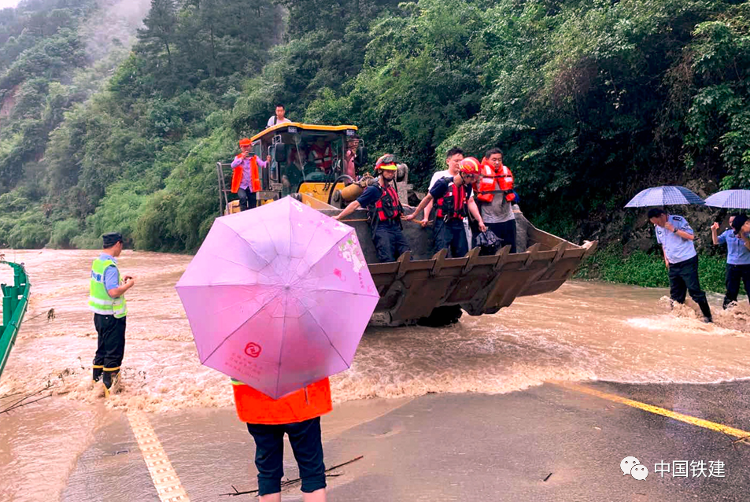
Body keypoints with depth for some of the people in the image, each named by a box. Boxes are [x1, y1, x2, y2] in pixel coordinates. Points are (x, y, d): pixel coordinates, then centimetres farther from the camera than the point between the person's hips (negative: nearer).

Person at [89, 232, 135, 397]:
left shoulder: (97, 262, 7)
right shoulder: (110, 266, -22)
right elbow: (113, 292, -29)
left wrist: (120, 280, 15)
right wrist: (129, 284, -13)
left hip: (99, 314, 9)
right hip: (112, 316, -9)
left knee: (102, 349, 20)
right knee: (114, 352, 0)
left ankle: (97, 380, 30)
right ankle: (109, 387, 4)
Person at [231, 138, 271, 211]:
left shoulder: (254, 158, 5)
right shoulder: (238, 158, 3)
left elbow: (262, 164, -11)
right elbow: (233, 166, -16)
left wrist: (267, 162, -32)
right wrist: (242, 158, -23)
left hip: (251, 186, 2)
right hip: (241, 185, -2)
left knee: (252, 206, 5)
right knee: (243, 198, -29)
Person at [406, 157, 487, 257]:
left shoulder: (467, 186, 2)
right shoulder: (444, 184, -15)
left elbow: (471, 203, 11)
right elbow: (428, 198, -4)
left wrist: (480, 221, 4)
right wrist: (414, 214, 4)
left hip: (458, 224, 6)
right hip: (443, 224, -6)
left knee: (463, 255, 8)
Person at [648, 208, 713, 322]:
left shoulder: (678, 220, -13)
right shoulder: (657, 227, 6)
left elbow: (691, 236, -18)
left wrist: (674, 229, -24)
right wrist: (666, 259, 13)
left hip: (687, 262, -6)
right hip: (673, 264, 6)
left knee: (694, 290, -6)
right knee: (675, 294, 10)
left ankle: (707, 316, 2)